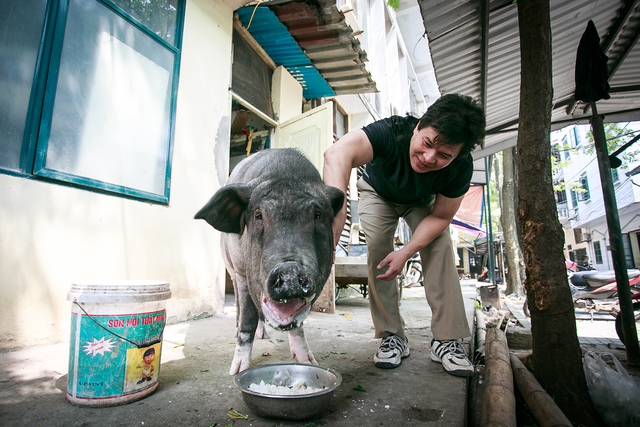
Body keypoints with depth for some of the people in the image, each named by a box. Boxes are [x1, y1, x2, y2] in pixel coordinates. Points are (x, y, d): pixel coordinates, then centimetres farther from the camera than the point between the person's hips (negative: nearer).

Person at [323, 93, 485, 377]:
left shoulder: (461, 168, -33)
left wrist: (406, 252, -32)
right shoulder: (392, 131, -43)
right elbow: (338, 153, -63)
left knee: (440, 249, -17)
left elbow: (441, 216, -19)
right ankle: (393, 336, -4)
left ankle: (446, 340, -6)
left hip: (423, 202, 2)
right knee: (377, 249, -18)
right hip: (378, 192, -1)